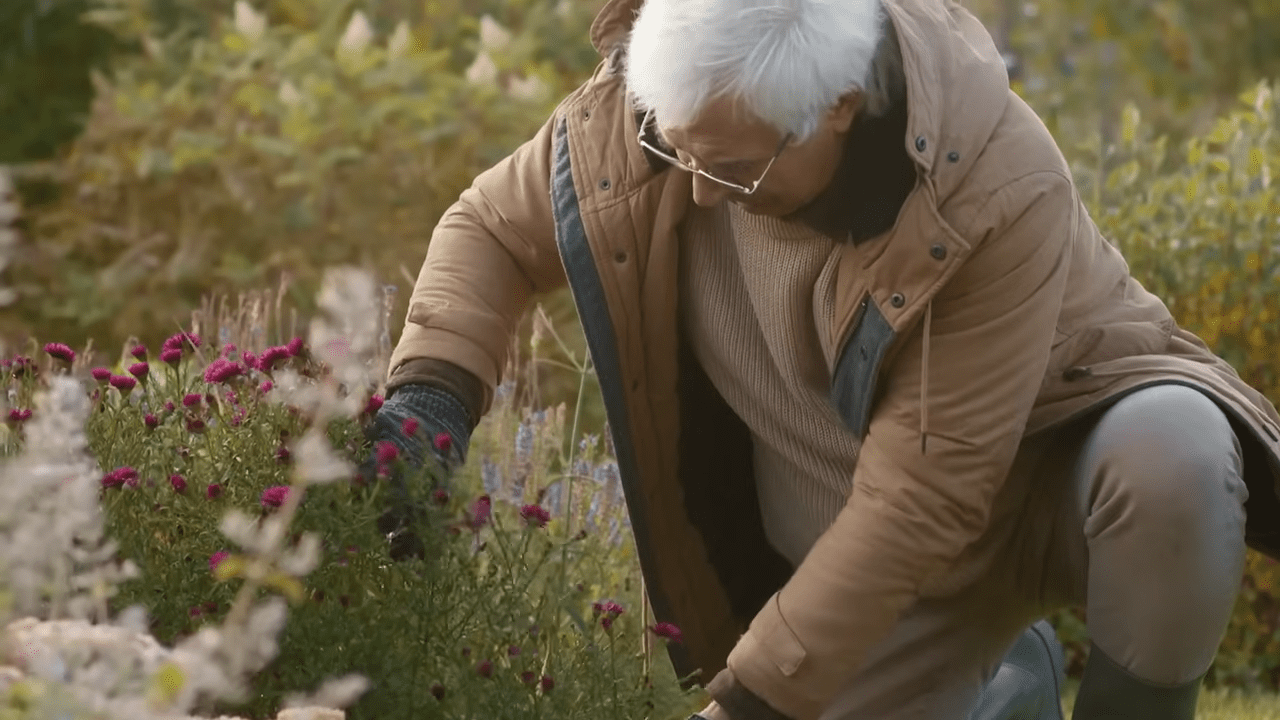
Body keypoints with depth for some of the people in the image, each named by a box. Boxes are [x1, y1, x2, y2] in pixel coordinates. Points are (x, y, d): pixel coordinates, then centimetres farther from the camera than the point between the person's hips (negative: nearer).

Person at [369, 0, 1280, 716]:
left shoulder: (996, 191, -36)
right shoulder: (649, 101, -21)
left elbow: (920, 498, -34)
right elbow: (493, 227, -4)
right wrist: (428, 401, -23)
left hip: (1054, 455, -4)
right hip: (857, 545, 4)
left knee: (1167, 460, -39)